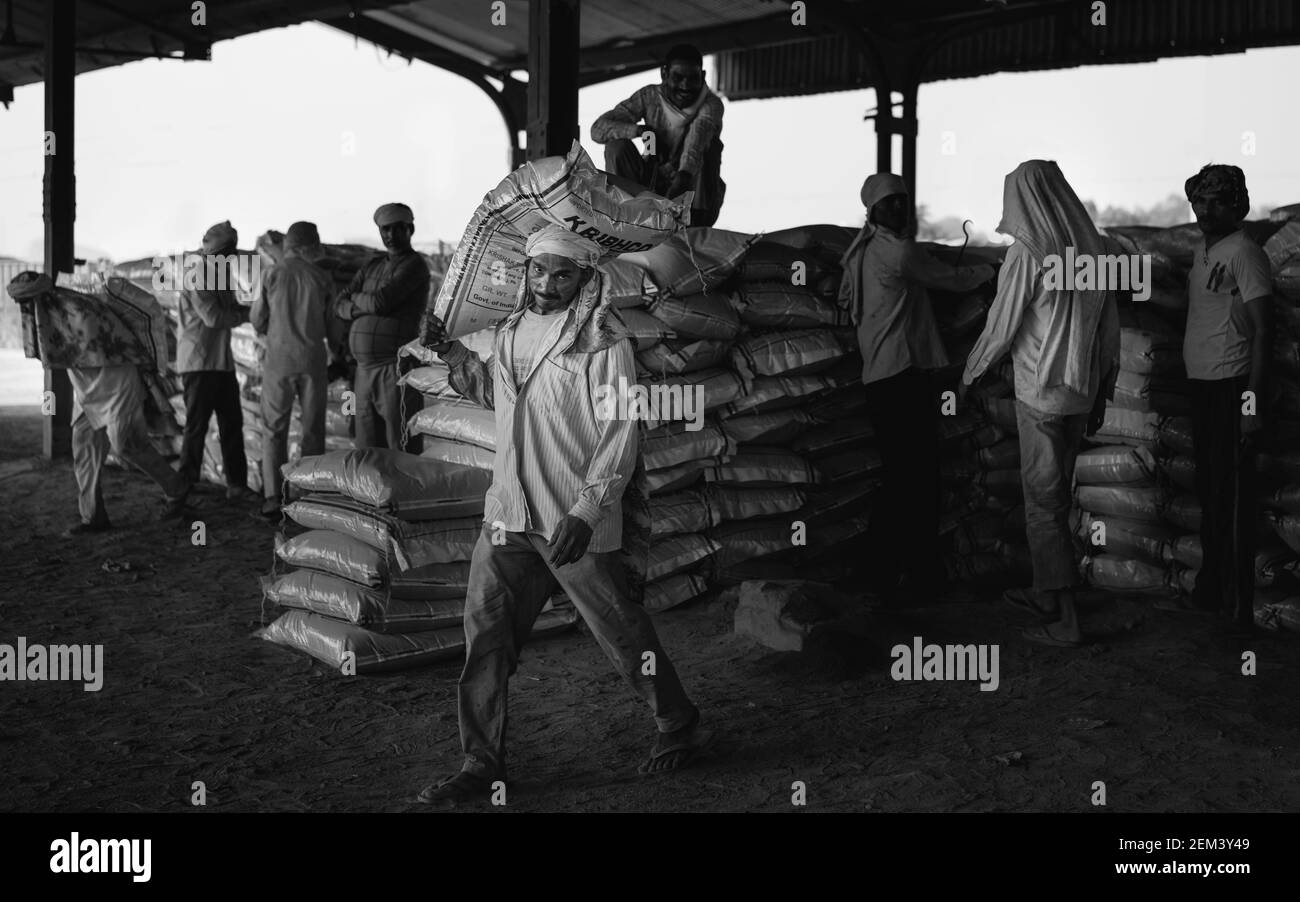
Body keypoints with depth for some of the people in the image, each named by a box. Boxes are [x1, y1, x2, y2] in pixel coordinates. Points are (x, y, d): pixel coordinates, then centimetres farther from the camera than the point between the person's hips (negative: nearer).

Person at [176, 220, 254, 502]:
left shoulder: (222, 274, 18)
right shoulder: (197, 277, -10)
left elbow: (230, 312, 13)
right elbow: (212, 317, -19)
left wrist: (243, 311, -6)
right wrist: (246, 314, -9)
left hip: (222, 362, 8)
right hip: (199, 362, -8)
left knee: (232, 423, 7)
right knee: (196, 426, -5)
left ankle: (237, 484, 12)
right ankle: (185, 486, 2)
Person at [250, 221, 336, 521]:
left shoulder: (272, 275, -4)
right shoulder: (322, 278, -3)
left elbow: (258, 322, 3)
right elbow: (331, 324, 3)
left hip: (279, 359, 0)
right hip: (312, 360, 0)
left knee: (274, 429, 5)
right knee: (313, 429, 9)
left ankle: (273, 498, 0)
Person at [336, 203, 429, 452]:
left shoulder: (414, 265, -5)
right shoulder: (372, 266, 19)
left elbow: (381, 301, -16)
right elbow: (341, 307, 13)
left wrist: (356, 297, 5)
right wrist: (360, 309, -9)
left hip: (395, 368, -8)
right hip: (365, 369, 8)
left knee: (402, 452, -7)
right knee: (367, 449, 9)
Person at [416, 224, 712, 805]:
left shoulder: (604, 343, -11)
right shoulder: (513, 329, 11)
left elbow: (620, 438, -15)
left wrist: (585, 511, -23)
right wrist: (452, 354, 16)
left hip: (576, 523, -6)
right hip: (508, 517, 6)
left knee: (621, 632, 5)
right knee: (486, 635, 4)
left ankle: (681, 729, 26)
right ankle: (482, 764, 14)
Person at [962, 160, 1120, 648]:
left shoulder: (1027, 253, -15)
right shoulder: (1094, 249, 4)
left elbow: (1001, 329, -9)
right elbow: (1111, 330, 9)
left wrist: (968, 375, 8)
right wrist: (1101, 394, 20)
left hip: (1040, 395, -6)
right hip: (1082, 393, 6)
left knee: (1044, 502, 1)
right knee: (1055, 496, 19)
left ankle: (1065, 621, 4)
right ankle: (1046, 595, 31)